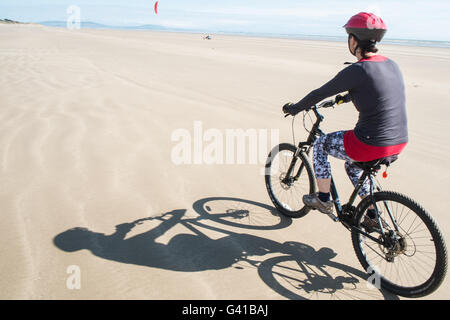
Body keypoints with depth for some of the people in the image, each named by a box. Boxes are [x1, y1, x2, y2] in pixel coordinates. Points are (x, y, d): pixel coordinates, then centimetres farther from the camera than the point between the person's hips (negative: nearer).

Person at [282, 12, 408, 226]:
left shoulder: (357, 70, -15)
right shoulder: (391, 65, 9)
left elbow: (319, 94, -5)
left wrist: (295, 108, 12)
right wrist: (343, 98, 45)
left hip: (370, 145, -8)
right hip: (399, 143, 8)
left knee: (320, 144, 18)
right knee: (352, 164, 34)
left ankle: (323, 200, 27)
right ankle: (372, 215, 36)